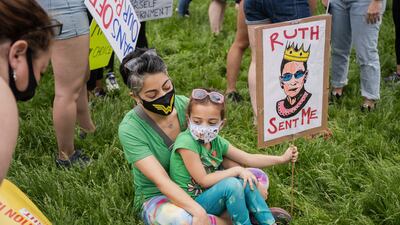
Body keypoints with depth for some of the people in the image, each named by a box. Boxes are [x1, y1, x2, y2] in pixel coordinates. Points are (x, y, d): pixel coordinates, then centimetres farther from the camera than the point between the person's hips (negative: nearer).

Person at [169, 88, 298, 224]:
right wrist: (236, 170, -17)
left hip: (211, 196, 7)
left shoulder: (217, 141, 0)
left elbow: (248, 158, 7)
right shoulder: (186, 142, -22)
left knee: (245, 181, -4)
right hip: (192, 202, -7)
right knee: (231, 184, -24)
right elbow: (203, 180, -21)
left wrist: (281, 159, 3)